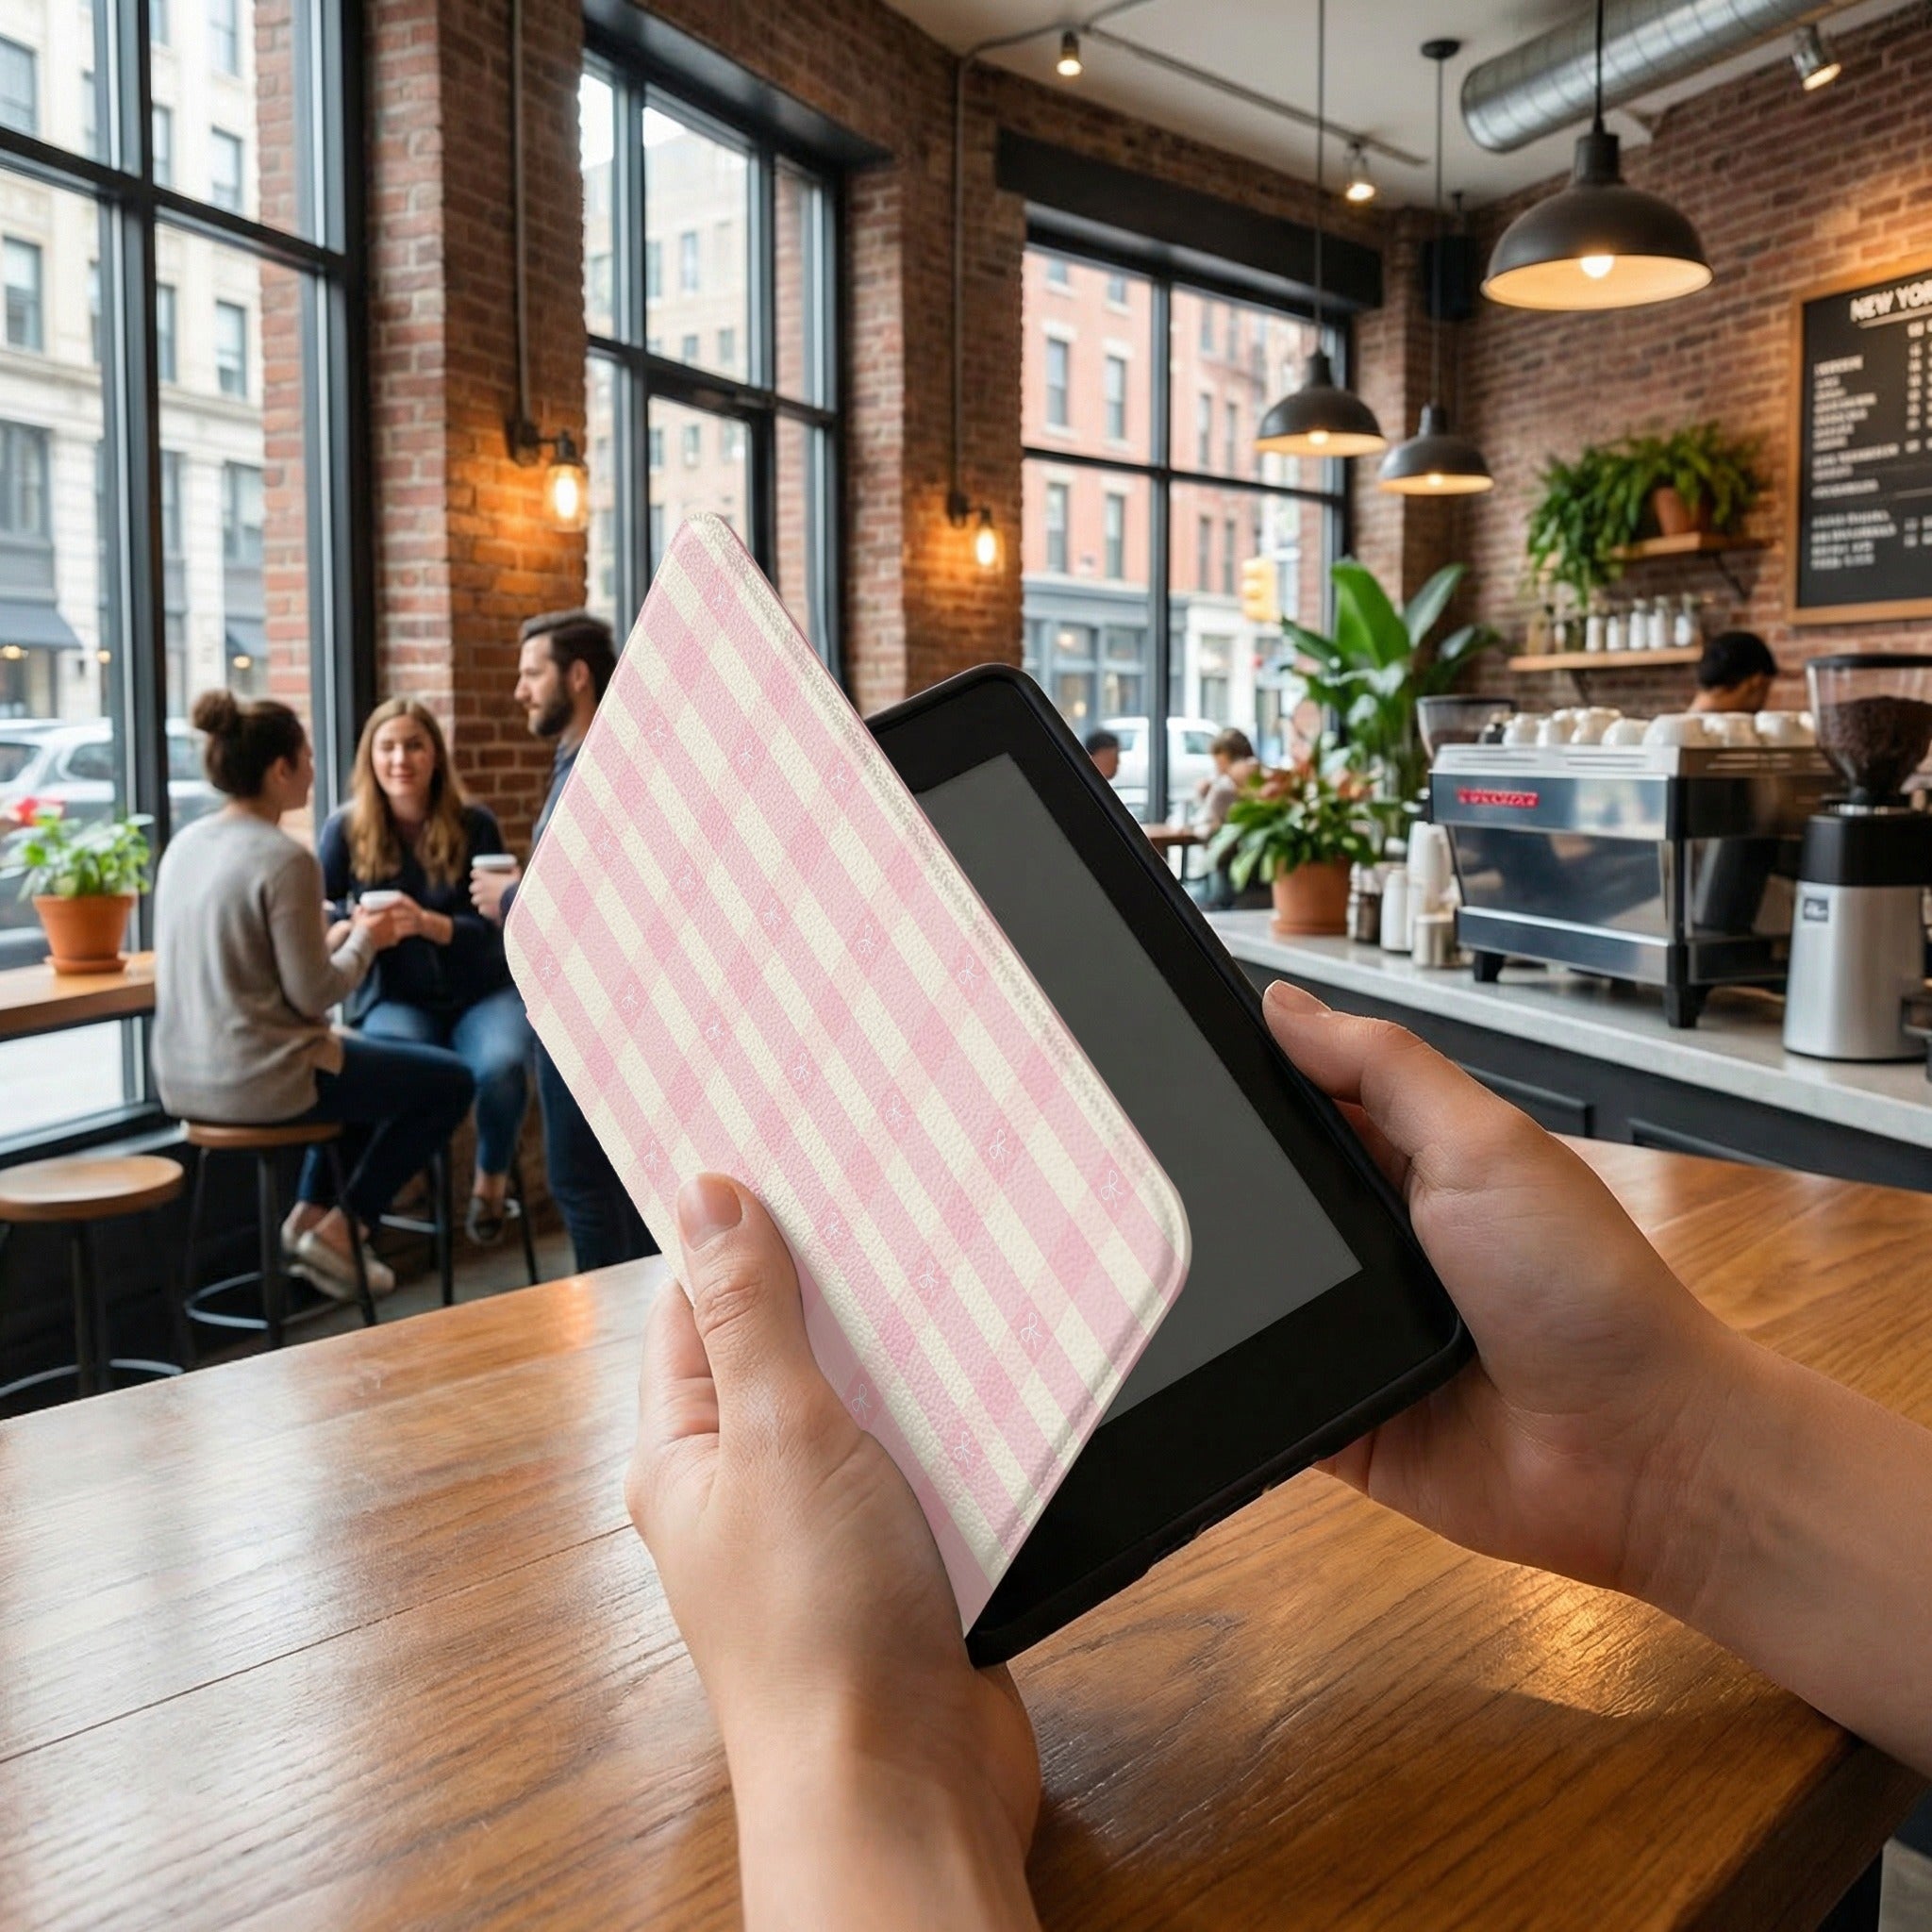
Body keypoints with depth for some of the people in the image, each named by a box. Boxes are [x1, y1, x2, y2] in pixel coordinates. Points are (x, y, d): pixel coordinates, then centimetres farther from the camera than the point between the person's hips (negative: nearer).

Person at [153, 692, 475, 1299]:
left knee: (360, 1055, 33)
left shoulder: (185, 843, 6)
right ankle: (339, 1230, 8)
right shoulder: (285, 858, -19)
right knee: (452, 1080, 7)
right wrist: (365, 940, 0)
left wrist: (344, 934, 14)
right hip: (260, 1081, -9)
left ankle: (309, 1215, 24)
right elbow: (314, 995, -18)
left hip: (185, 1079, 9)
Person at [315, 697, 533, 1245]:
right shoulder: (347, 829, 0)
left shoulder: (474, 825, -2)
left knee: (502, 1066, -32)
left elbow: (494, 929, -6)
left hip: (481, 993, 1)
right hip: (394, 998, -1)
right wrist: (346, 928, -26)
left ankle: (491, 1181, 2)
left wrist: (427, 923, -26)